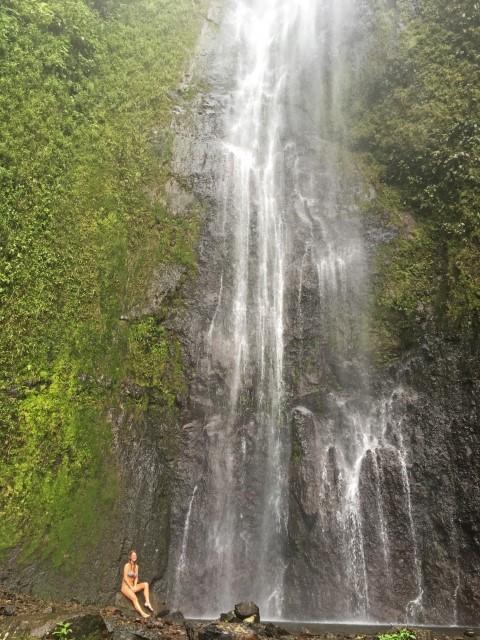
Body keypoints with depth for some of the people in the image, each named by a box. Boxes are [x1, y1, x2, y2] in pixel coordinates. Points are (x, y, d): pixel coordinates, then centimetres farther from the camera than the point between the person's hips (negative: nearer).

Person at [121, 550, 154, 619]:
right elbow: (125, 578, -15)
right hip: (125, 586, -7)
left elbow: (136, 577, 10)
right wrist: (131, 587, -16)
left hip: (132, 586, 7)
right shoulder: (127, 565, -10)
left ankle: (147, 603, -26)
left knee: (145, 584, -15)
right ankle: (142, 613, -45)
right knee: (134, 598, -33)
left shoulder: (136, 566, 10)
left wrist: (134, 586, -8)